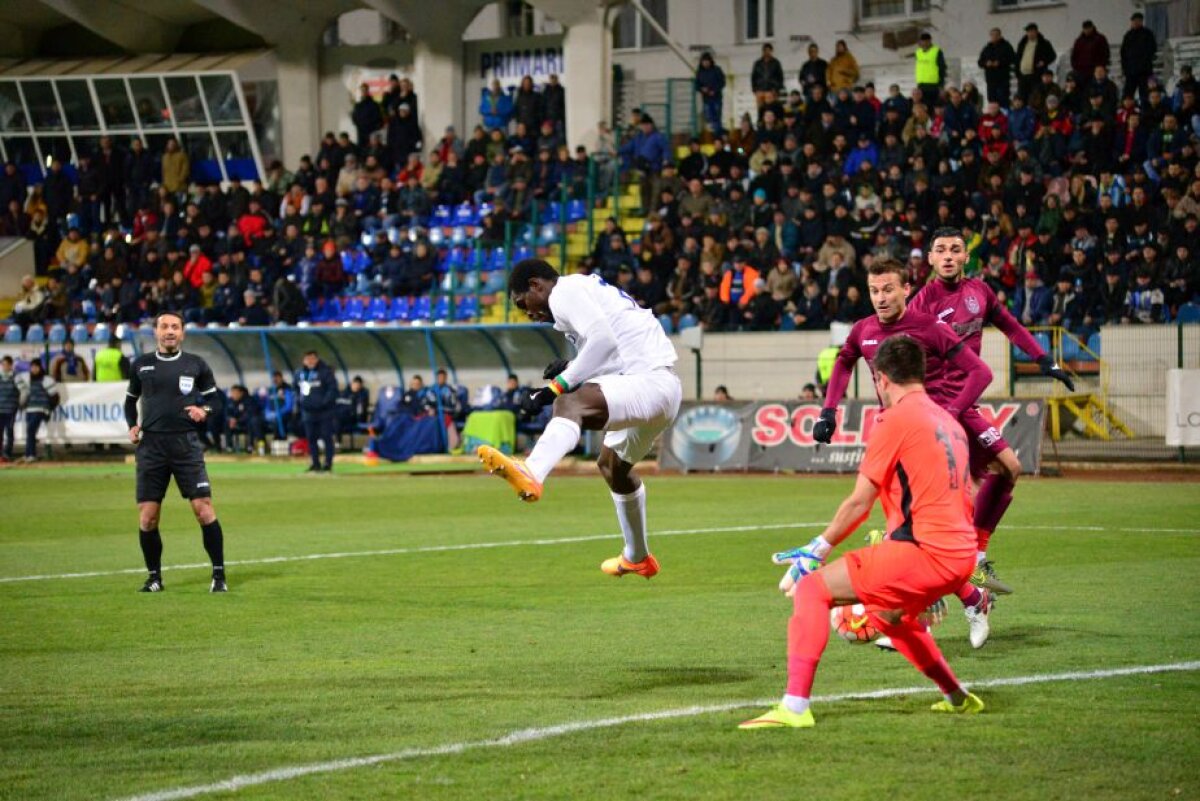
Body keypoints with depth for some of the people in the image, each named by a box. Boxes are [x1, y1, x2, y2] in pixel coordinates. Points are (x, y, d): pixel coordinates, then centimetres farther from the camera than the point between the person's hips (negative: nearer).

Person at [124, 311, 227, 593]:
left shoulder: (196, 365, 6)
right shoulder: (141, 365, 10)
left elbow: (215, 399, 12)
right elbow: (131, 399, 22)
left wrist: (205, 410, -10)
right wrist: (132, 425, 5)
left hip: (186, 443, -2)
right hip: (151, 445, 2)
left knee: (204, 509, -10)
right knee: (147, 517, -1)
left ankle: (219, 575, -1)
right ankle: (154, 577, 16)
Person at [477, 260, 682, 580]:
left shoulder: (565, 292, -4)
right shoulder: (585, 288, 27)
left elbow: (603, 340, -20)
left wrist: (557, 386, -19)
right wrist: (571, 368, 13)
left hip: (650, 382, -11)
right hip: (659, 388, 11)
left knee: (570, 403, -34)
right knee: (613, 464, 32)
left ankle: (532, 474, -64)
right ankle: (637, 558, 52)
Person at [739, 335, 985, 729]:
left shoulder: (895, 419, -5)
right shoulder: (948, 420, 19)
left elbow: (859, 503, -6)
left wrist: (817, 550, 4)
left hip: (924, 550, -9)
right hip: (960, 553, 9)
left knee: (813, 589, -8)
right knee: (889, 615, 34)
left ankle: (794, 706, -19)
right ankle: (958, 697, 37)